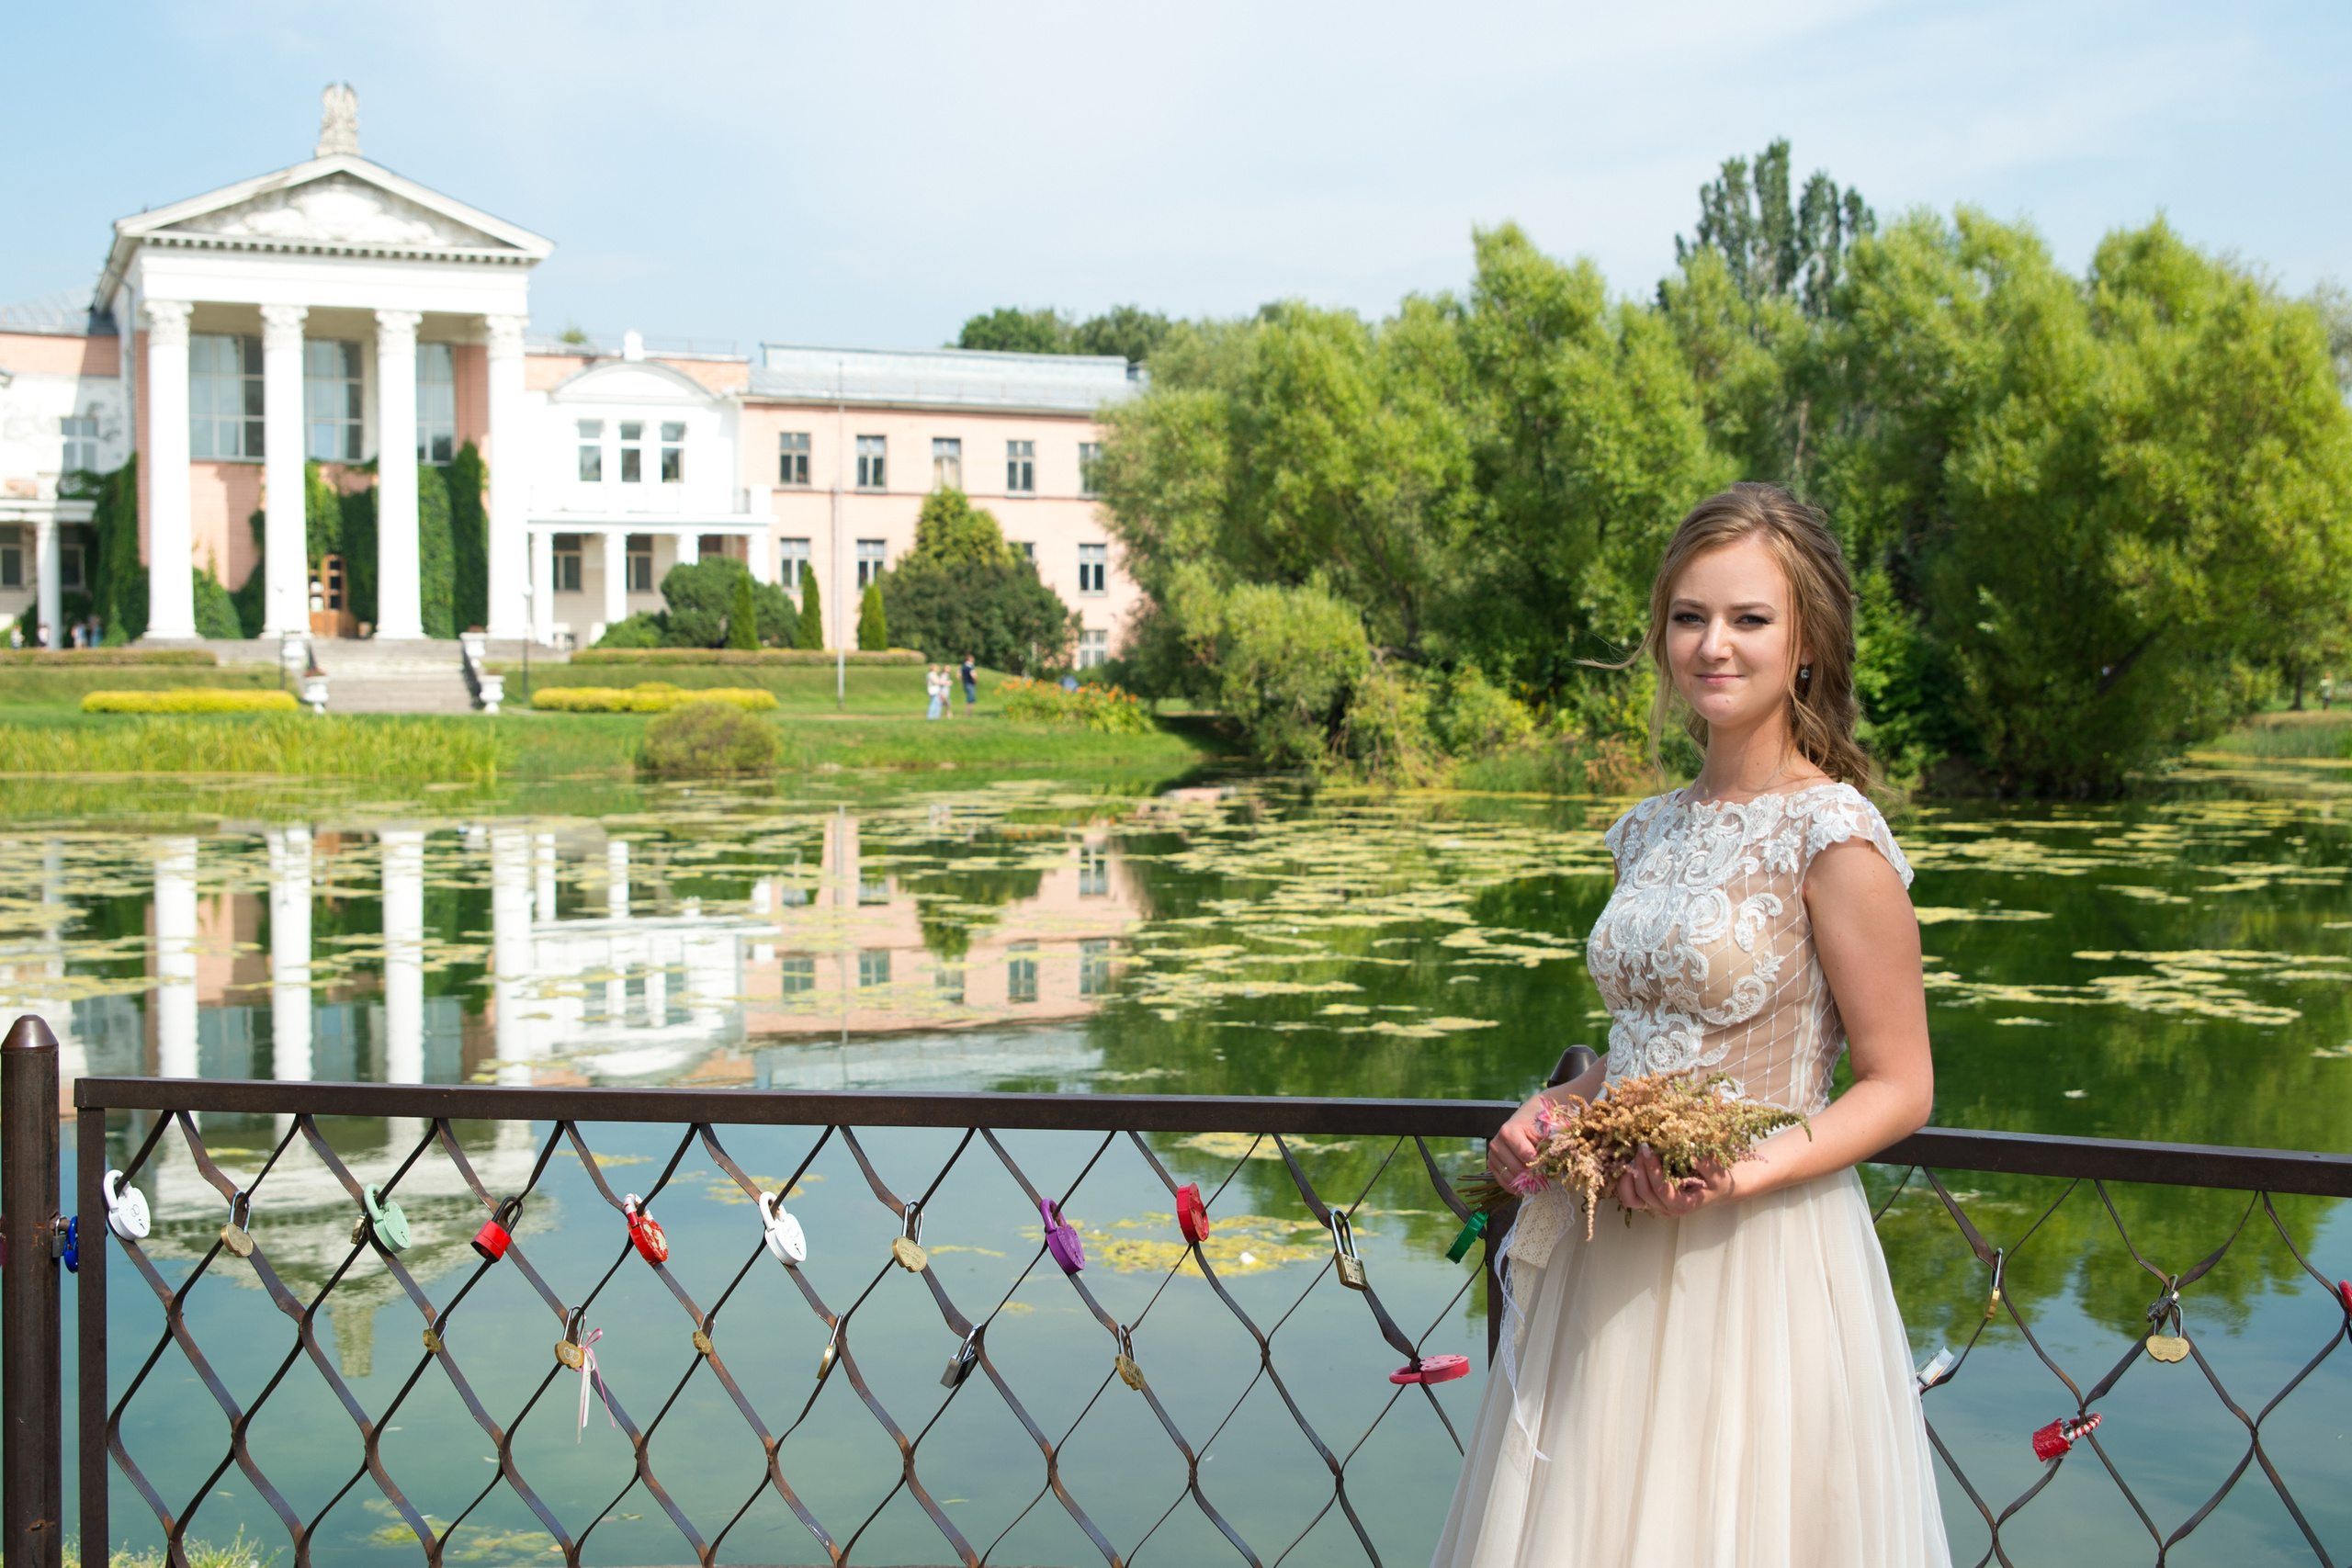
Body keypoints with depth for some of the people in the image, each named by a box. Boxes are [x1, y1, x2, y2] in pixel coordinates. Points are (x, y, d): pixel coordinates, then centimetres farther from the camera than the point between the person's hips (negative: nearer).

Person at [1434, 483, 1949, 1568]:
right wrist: (1553, 1110, 1)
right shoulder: (1652, 831, 9)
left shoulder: (1832, 836, -12)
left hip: (1757, 1263, -6)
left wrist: (1750, 1170, -22)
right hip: (1615, 1262, 7)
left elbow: (1898, 1088, -9)